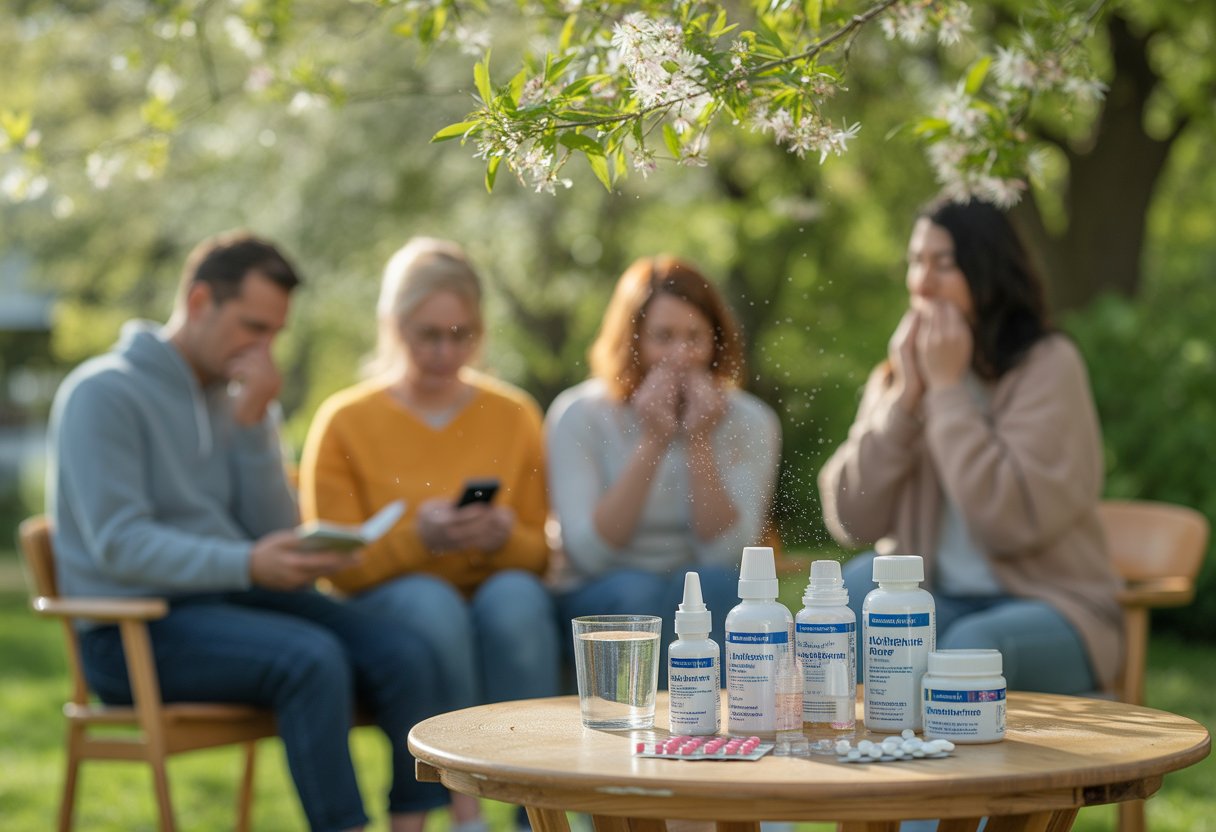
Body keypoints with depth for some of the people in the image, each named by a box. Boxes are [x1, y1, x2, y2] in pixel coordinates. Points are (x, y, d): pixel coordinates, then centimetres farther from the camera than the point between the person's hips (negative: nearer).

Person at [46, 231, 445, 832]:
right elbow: (118, 545, -17)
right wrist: (247, 565, -30)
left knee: (402, 656, -17)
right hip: (139, 627, -7)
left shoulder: (241, 397, 14)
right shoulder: (103, 393, -7)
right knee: (312, 659, -31)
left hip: (236, 598, 7)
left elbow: (276, 532, 5)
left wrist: (254, 424, -8)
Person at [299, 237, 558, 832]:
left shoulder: (515, 415, 9)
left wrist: (506, 538, -15)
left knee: (516, 598, -33)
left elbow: (541, 553, 9)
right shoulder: (344, 422, 2)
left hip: (498, 604, 2)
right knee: (430, 601, -35)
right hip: (384, 611, -2)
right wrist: (417, 538, -20)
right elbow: (337, 566, -2)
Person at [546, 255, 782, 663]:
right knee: (633, 590, -33)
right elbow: (590, 554, -16)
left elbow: (724, 556, -12)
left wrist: (699, 441, -18)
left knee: (715, 584, -31)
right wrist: (651, 442, -19)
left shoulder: (749, 422, -2)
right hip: (603, 601, -1)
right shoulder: (578, 416, -5)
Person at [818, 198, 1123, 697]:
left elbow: (1010, 520, -21)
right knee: (862, 581, -28)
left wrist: (947, 389, -15)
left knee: (972, 645, -36)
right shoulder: (895, 375, 9)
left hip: (1046, 607, -4)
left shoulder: (1048, 366, -7)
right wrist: (904, 396, -9)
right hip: (933, 602, 4)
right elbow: (852, 521, -3)